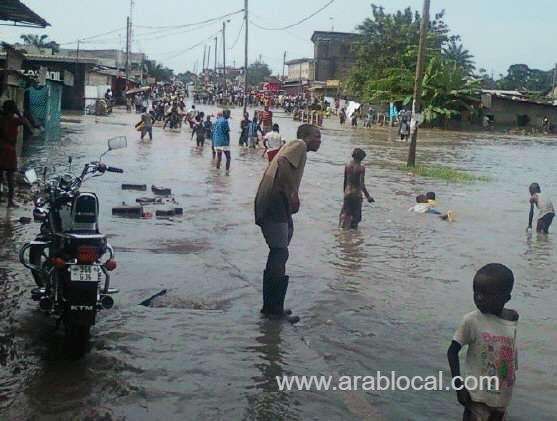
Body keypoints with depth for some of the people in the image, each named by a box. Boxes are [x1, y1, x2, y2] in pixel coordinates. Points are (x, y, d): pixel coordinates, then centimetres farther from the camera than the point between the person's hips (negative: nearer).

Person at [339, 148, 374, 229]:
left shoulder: (347, 167, 2)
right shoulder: (361, 168, -12)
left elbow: (345, 182, 10)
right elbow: (362, 184, -18)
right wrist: (368, 196, -12)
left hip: (347, 193, 4)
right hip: (356, 194, -4)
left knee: (345, 214, 12)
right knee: (356, 215, 7)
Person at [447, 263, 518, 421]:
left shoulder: (513, 318, -5)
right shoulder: (472, 320, -18)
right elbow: (452, 351, -12)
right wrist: (459, 386, -16)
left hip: (503, 396, 5)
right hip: (479, 396, -5)